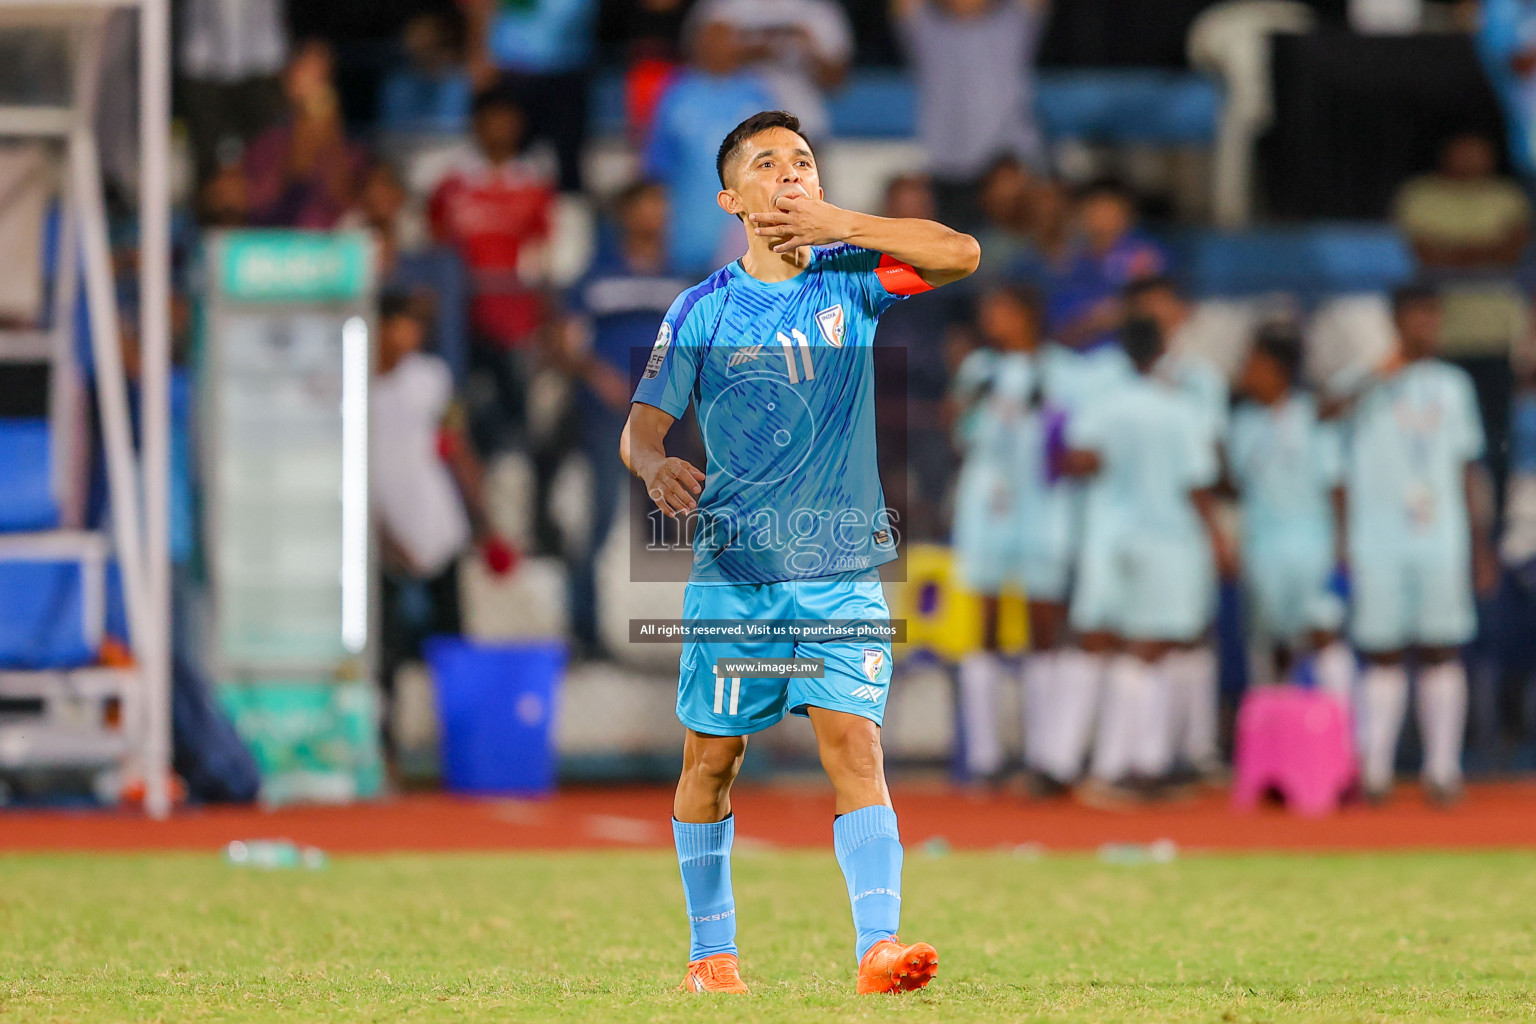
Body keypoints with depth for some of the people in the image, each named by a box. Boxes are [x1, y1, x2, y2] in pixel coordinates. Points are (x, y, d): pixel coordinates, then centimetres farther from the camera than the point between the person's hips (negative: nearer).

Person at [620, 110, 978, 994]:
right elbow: (642, 425, 2)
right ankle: (711, 949, 21)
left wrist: (838, 224, -17)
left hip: (844, 566, 0)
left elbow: (962, 255, -10)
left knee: (855, 743, -14)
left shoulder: (850, 278, 4)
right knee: (713, 757, 6)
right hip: (732, 570, 1)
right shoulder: (702, 310, 3)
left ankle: (879, 946, -21)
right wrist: (655, 465, -22)